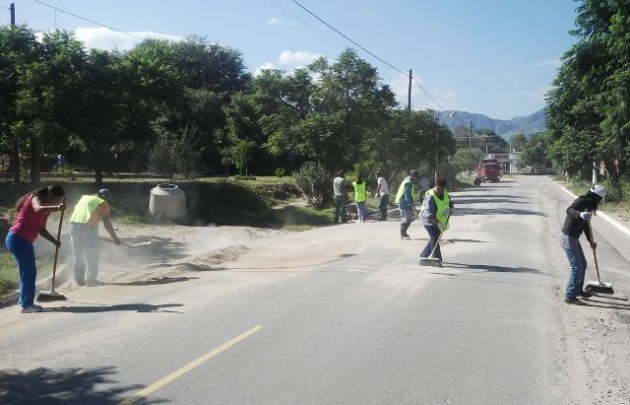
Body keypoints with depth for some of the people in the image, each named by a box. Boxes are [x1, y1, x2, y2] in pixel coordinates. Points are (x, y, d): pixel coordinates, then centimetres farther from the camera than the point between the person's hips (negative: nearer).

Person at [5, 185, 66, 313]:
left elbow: (41, 229, 17)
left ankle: (24, 302, 26)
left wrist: (55, 241, 8)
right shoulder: (36, 198, -9)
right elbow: (38, 209, -33)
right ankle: (26, 305, 3)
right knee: (29, 271, -4)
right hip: (19, 239, -10)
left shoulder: (45, 208, 18)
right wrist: (57, 208, -43)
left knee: (27, 271, 17)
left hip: (22, 240, 10)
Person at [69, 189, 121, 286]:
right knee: (92, 256, 6)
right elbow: (106, 222, 2)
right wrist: (114, 237, 5)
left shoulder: (83, 198, 27)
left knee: (78, 255, 16)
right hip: (88, 227, -5)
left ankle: (79, 279, 19)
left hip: (74, 223, 5)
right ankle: (91, 279, 7)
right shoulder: (102, 203, 9)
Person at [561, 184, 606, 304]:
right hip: (568, 238, -10)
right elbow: (569, 210, -34)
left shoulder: (587, 204, 12)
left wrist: (591, 241, 27)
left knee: (583, 264, 20)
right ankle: (569, 296, 0)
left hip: (574, 238, 10)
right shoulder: (581, 200, -15)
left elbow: (585, 225, 22)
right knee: (577, 267, -7)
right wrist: (580, 214, -54)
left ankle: (578, 290, 36)